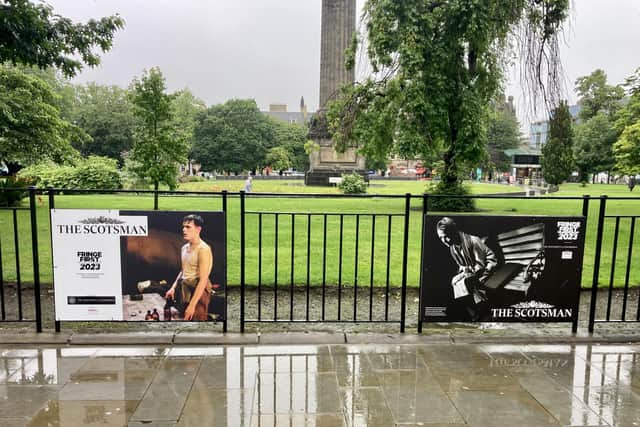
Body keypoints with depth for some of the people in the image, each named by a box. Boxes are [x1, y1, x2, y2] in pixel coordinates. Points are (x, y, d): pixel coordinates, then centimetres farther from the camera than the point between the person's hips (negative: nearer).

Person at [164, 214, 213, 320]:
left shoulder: (203, 249, -16)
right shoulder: (184, 248, 11)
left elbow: (203, 280, -20)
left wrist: (192, 305, -22)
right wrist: (173, 288, 11)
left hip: (198, 291, -8)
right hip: (184, 289, 8)